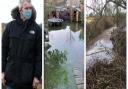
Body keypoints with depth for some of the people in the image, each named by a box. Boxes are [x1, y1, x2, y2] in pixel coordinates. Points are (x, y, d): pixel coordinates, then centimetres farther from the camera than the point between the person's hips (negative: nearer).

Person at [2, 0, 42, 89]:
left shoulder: (36, 29, -3)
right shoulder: (10, 26, 1)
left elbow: (39, 53, -4)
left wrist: (37, 75, -7)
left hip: (28, 76, -1)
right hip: (11, 74, 1)